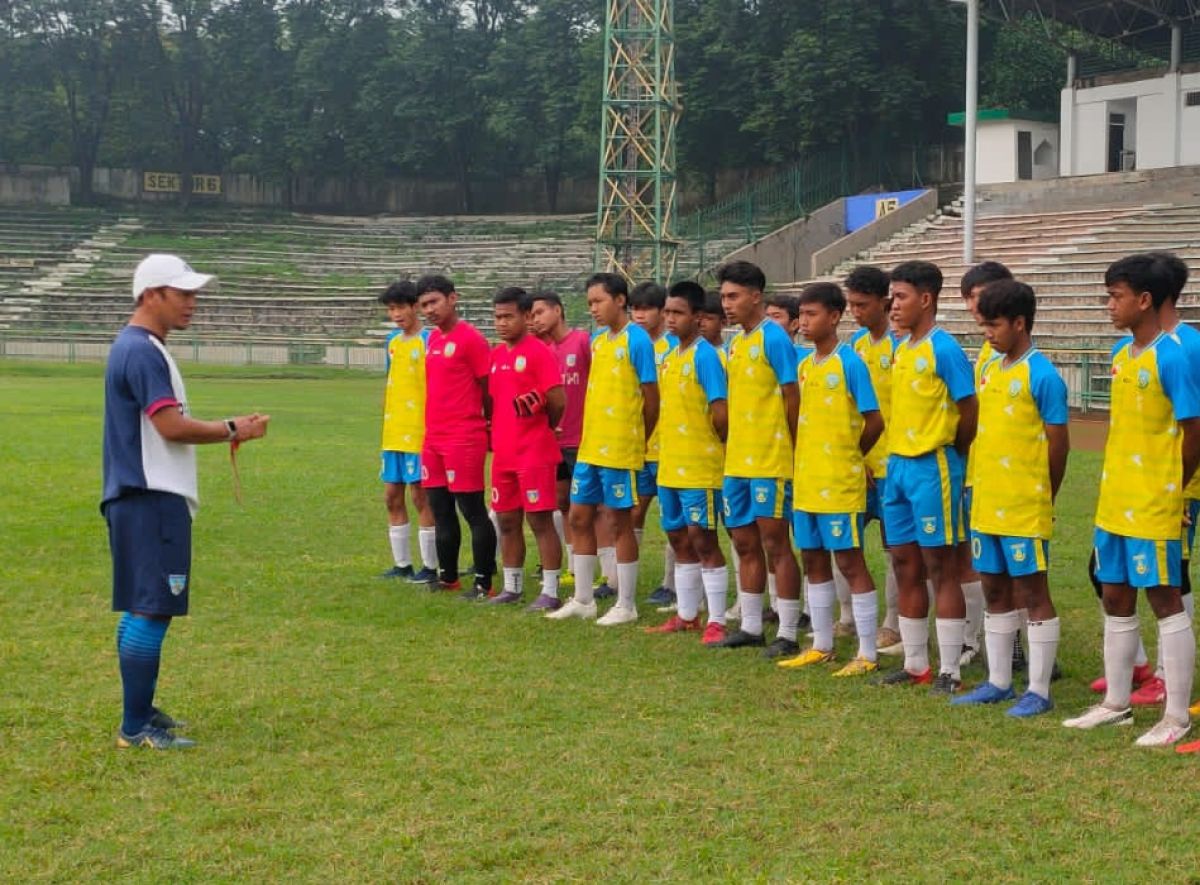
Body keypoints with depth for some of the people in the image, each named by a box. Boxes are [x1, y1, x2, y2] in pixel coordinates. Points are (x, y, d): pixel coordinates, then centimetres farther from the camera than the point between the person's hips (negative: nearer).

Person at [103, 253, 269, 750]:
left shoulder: (139, 348, 17)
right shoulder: (142, 351, -16)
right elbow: (172, 426, -21)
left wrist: (227, 430, 13)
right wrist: (233, 430, -10)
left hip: (142, 498, 11)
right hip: (151, 499, -11)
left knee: (143, 609, 17)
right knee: (152, 610, -9)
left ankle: (140, 710, 26)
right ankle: (135, 728, -6)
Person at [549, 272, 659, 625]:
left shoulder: (637, 341, -12)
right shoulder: (597, 340, 11)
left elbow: (651, 398, -10)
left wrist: (637, 442, -1)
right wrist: (589, 434, 10)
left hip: (620, 450, -8)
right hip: (590, 447, 8)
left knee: (621, 522, 0)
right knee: (579, 518, 11)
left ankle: (626, 606, 10)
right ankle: (583, 600, 21)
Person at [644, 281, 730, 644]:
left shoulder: (705, 355, -13)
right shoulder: (670, 357, 12)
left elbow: (720, 412, -18)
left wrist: (714, 445, -3)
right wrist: (667, 447, 14)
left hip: (700, 467, -8)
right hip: (670, 465, 8)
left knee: (703, 540, -5)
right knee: (679, 539, 14)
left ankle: (716, 621, 1)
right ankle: (687, 615, 24)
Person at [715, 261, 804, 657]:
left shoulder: (773, 338, -11)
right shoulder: (736, 343, 14)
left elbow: (792, 397, -13)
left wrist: (790, 449, -12)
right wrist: (731, 446, 15)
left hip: (770, 462, -8)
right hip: (737, 462, 8)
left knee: (775, 543, -4)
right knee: (745, 543, 13)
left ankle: (787, 634, 1)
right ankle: (750, 627, 21)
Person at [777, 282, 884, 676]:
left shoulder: (850, 364, -12)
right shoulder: (805, 365, 10)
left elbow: (874, 421, -10)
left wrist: (850, 455, 1)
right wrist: (804, 458, 9)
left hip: (840, 484, -8)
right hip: (806, 481, 8)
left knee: (850, 562, -4)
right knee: (814, 560, 13)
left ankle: (867, 655, 2)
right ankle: (821, 646, 24)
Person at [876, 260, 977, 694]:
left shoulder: (944, 349, -12)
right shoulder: (901, 350, 12)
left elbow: (970, 410, -12)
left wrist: (949, 454, 0)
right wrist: (894, 457, 12)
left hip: (931, 467, -8)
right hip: (897, 464, 8)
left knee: (940, 566, -3)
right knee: (905, 565, 11)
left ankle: (949, 671, 2)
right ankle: (915, 664, 20)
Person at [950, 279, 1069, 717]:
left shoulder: (1041, 376, -12)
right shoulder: (989, 368, 11)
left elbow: (1058, 443, -10)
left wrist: (1042, 498, -1)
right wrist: (979, 486, 13)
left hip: (1024, 509, -8)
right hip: (986, 504, 8)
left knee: (1031, 592, 0)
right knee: (995, 591, 14)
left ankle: (1039, 691, 6)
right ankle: (998, 681, 24)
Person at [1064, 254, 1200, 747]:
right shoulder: (1121, 353, 9)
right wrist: (1114, 484, 12)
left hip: (1153, 505, -8)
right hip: (1114, 502, 8)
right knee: (1116, 599, 15)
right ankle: (1116, 703, 26)